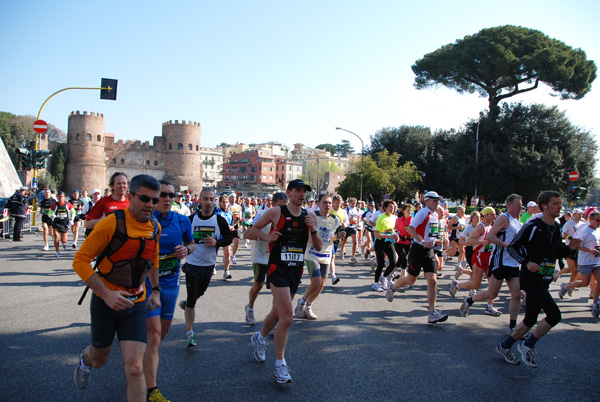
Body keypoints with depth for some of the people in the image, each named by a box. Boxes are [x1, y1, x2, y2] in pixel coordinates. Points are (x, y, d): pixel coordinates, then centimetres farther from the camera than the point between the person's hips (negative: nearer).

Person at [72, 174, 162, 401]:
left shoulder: (155, 227, -1)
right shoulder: (111, 223, -19)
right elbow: (80, 260, -17)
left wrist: (155, 290, 13)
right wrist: (106, 294, -25)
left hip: (136, 303, 3)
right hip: (106, 301, -2)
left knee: (135, 369, -8)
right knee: (99, 360, 20)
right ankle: (85, 359, 57)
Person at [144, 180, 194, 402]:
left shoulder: (182, 221, -2)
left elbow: (191, 243, 13)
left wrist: (186, 250, -9)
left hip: (171, 283, 5)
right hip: (147, 282, -5)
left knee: (162, 333, 19)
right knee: (154, 335, -10)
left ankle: (143, 355, 51)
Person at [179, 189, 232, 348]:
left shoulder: (219, 220, -6)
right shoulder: (191, 219, -5)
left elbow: (228, 238, 0)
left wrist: (216, 242, -17)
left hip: (209, 264, 2)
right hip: (192, 264, -2)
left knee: (200, 293, 24)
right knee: (192, 300, -4)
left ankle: (186, 303, 56)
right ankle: (189, 333, 3)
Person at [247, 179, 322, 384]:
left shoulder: (310, 216, 6)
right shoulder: (276, 212, -7)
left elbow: (319, 247, 6)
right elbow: (251, 231, 2)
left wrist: (313, 229, -11)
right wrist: (266, 236, -17)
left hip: (296, 271, 6)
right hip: (278, 269, -6)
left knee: (278, 313, 20)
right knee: (287, 317, -14)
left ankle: (260, 338, 49)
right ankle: (280, 365, 2)